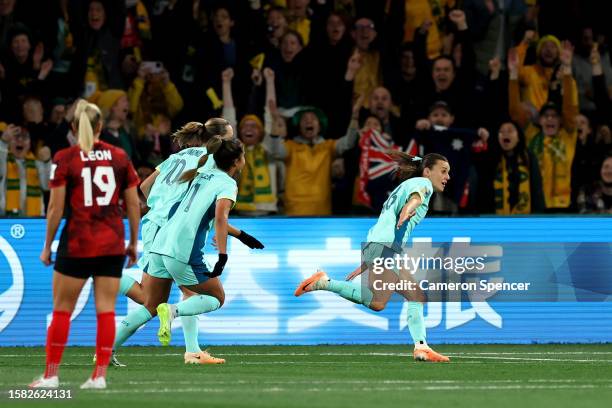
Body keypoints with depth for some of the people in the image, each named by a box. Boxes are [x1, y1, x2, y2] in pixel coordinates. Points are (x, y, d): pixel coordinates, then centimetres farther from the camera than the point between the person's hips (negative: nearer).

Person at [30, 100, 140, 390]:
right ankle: (100, 375, 1)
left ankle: (51, 375, 8)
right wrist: (133, 243, 15)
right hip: (112, 243, 3)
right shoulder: (119, 156, 4)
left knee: (62, 309, 6)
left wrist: (47, 246, 3)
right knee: (106, 309, 5)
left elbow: (56, 208, -7)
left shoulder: (65, 159, -5)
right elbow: (133, 205, 6)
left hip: (77, 244, -3)